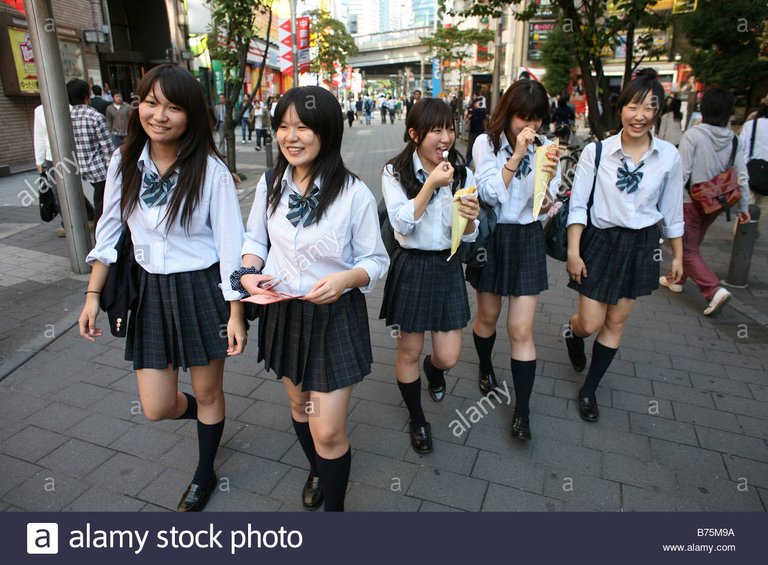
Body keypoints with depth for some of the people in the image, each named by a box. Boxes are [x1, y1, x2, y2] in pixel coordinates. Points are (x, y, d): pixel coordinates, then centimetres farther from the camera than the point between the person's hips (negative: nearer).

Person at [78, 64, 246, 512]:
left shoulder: (211, 171, -14)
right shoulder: (125, 162, -1)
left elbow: (231, 245, -12)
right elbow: (109, 232, 7)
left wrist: (236, 314, -12)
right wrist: (93, 295, 6)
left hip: (203, 290, -4)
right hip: (149, 291, 4)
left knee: (207, 391, 14)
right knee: (157, 407, 8)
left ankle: (204, 475, 42)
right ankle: (207, 418, 46)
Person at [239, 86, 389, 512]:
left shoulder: (353, 193, -17)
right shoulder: (270, 184, -4)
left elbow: (376, 261, -9)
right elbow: (255, 238, 10)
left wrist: (347, 278, -29)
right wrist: (249, 271, -10)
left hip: (334, 317, -5)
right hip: (282, 312, 5)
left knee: (328, 431, -1)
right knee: (299, 404, 25)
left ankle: (333, 505, 29)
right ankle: (316, 471, 56)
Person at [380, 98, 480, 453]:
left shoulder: (462, 174, 0)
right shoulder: (395, 172, -8)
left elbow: (469, 236, 2)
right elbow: (402, 223, -19)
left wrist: (471, 218, -20)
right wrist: (431, 184, -24)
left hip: (447, 267, 3)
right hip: (411, 267, -2)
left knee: (448, 357, 5)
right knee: (409, 351, 10)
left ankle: (433, 368, 46)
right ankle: (417, 420, 35)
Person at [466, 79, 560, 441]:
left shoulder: (543, 146, -1)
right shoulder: (486, 143, -6)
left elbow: (544, 207, -3)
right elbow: (490, 194, -17)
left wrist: (550, 180, -23)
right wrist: (516, 155, -21)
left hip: (528, 239, 1)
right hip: (492, 237, 0)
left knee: (521, 330, -1)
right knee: (488, 316, 16)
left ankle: (522, 411, 11)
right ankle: (486, 368, 47)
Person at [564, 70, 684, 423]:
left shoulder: (669, 156, -4)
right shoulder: (596, 151, -12)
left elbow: (672, 210, 5)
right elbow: (578, 206, -8)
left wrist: (677, 256, 10)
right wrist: (573, 252, -12)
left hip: (642, 245, 3)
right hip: (601, 241, -2)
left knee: (616, 323, 11)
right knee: (590, 324, 2)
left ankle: (589, 390, 29)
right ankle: (572, 331, 43)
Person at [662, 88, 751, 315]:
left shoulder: (693, 135, -15)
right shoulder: (733, 139, 1)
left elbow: (682, 174, -19)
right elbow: (741, 175, 3)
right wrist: (744, 207, 12)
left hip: (691, 201, -6)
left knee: (688, 250, 1)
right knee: (692, 244, 22)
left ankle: (714, 290, -11)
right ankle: (677, 279, 37)